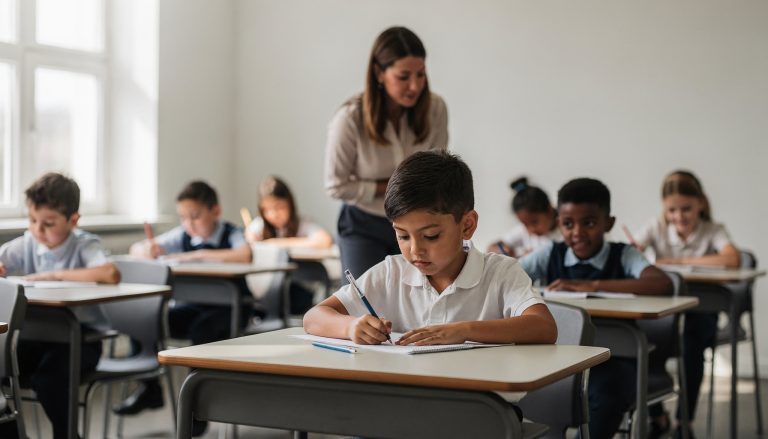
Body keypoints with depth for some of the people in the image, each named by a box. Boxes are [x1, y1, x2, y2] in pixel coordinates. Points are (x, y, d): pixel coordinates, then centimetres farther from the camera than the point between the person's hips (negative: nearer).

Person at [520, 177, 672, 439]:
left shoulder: (623, 256, -3)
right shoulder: (551, 255, 5)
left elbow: (663, 284, -23)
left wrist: (592, 285, -28)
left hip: (612, 360, -3)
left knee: (608, 389, -34)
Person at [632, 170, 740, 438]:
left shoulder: (713, 231, -5)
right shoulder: (657, 228, 3)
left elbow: (732, 259, -27)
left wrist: (679, 261, -22)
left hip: (700, 309, -2)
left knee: (692, 343, -32)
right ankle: (657, 416, -5)